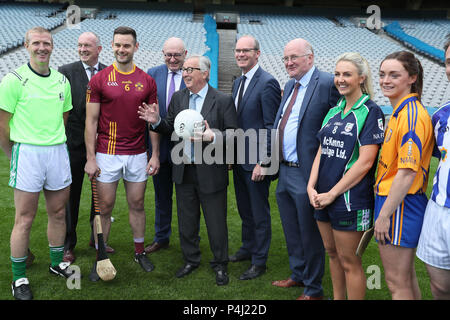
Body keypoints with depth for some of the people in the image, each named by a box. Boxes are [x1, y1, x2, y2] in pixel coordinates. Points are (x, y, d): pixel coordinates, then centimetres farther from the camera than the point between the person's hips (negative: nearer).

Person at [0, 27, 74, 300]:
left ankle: (57, 263, 31)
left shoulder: (62, 80, 10)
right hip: (27, 152, -5)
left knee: (58, 212, 13)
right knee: (25, 218, 1)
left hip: (58, 151, 5)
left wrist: (55, 143, 15)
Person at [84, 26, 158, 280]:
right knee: (105, 207, 5)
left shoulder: (147, 81, 4)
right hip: (107, 154, -2)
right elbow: (91, 121, -3)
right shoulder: (99, 80, -2)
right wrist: (90, 158, -8)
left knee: (137, 204, 12)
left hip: (137, 154, 2)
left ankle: (140, 252, 28)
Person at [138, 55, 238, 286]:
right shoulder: (178, 98, 7)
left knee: (216, 222, 7)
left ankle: (220, 264, 27)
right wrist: (157, 121, -10)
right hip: (184, 172, 5)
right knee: (186, 221, 17)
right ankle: (191, 260, 35)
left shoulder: (223, 101, -8)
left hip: (211, 173, -4)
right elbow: (171, 129, 10)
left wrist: (213, 137, -28)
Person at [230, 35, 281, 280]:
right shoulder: (237, 82, 12)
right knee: (244, 210, 20)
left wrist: (263, 162, -19)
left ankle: (259, 261, 18)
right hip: (239, 159, 8)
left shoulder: (267, 83, -15)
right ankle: (248, 248, 38)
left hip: (256, 161, -8)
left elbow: (271, 127, -17)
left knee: (259, 212, 5)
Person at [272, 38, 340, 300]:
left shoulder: (328, 83, -15)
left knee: (310, 234, 7)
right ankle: (298, 275, 42)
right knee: (292, 233, 22)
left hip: (306, 175, -8)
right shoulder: (290, 85, 13)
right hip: (285, 172, 9)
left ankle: (314, 289, 25)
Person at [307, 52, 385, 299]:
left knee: (349, 260, 3)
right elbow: (321, 153, 11)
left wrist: (332, 194, -16)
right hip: (323, 198, 7)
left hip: (350, 199, -7)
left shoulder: (370, 112, -9)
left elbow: (365, 161, -16)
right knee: (332, 253, 18)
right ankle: (337, 298, 35)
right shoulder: (333, 112, 12)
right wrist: (311, 187, -3)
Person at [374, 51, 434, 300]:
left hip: (400, 204, -10)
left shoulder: (411, 115, -19)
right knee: (406, 277, 21)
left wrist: (383, 215, -19)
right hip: (394, 200, 10)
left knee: (397, 281, 2)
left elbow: (407, 173, -22)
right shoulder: (400, 112, 12)